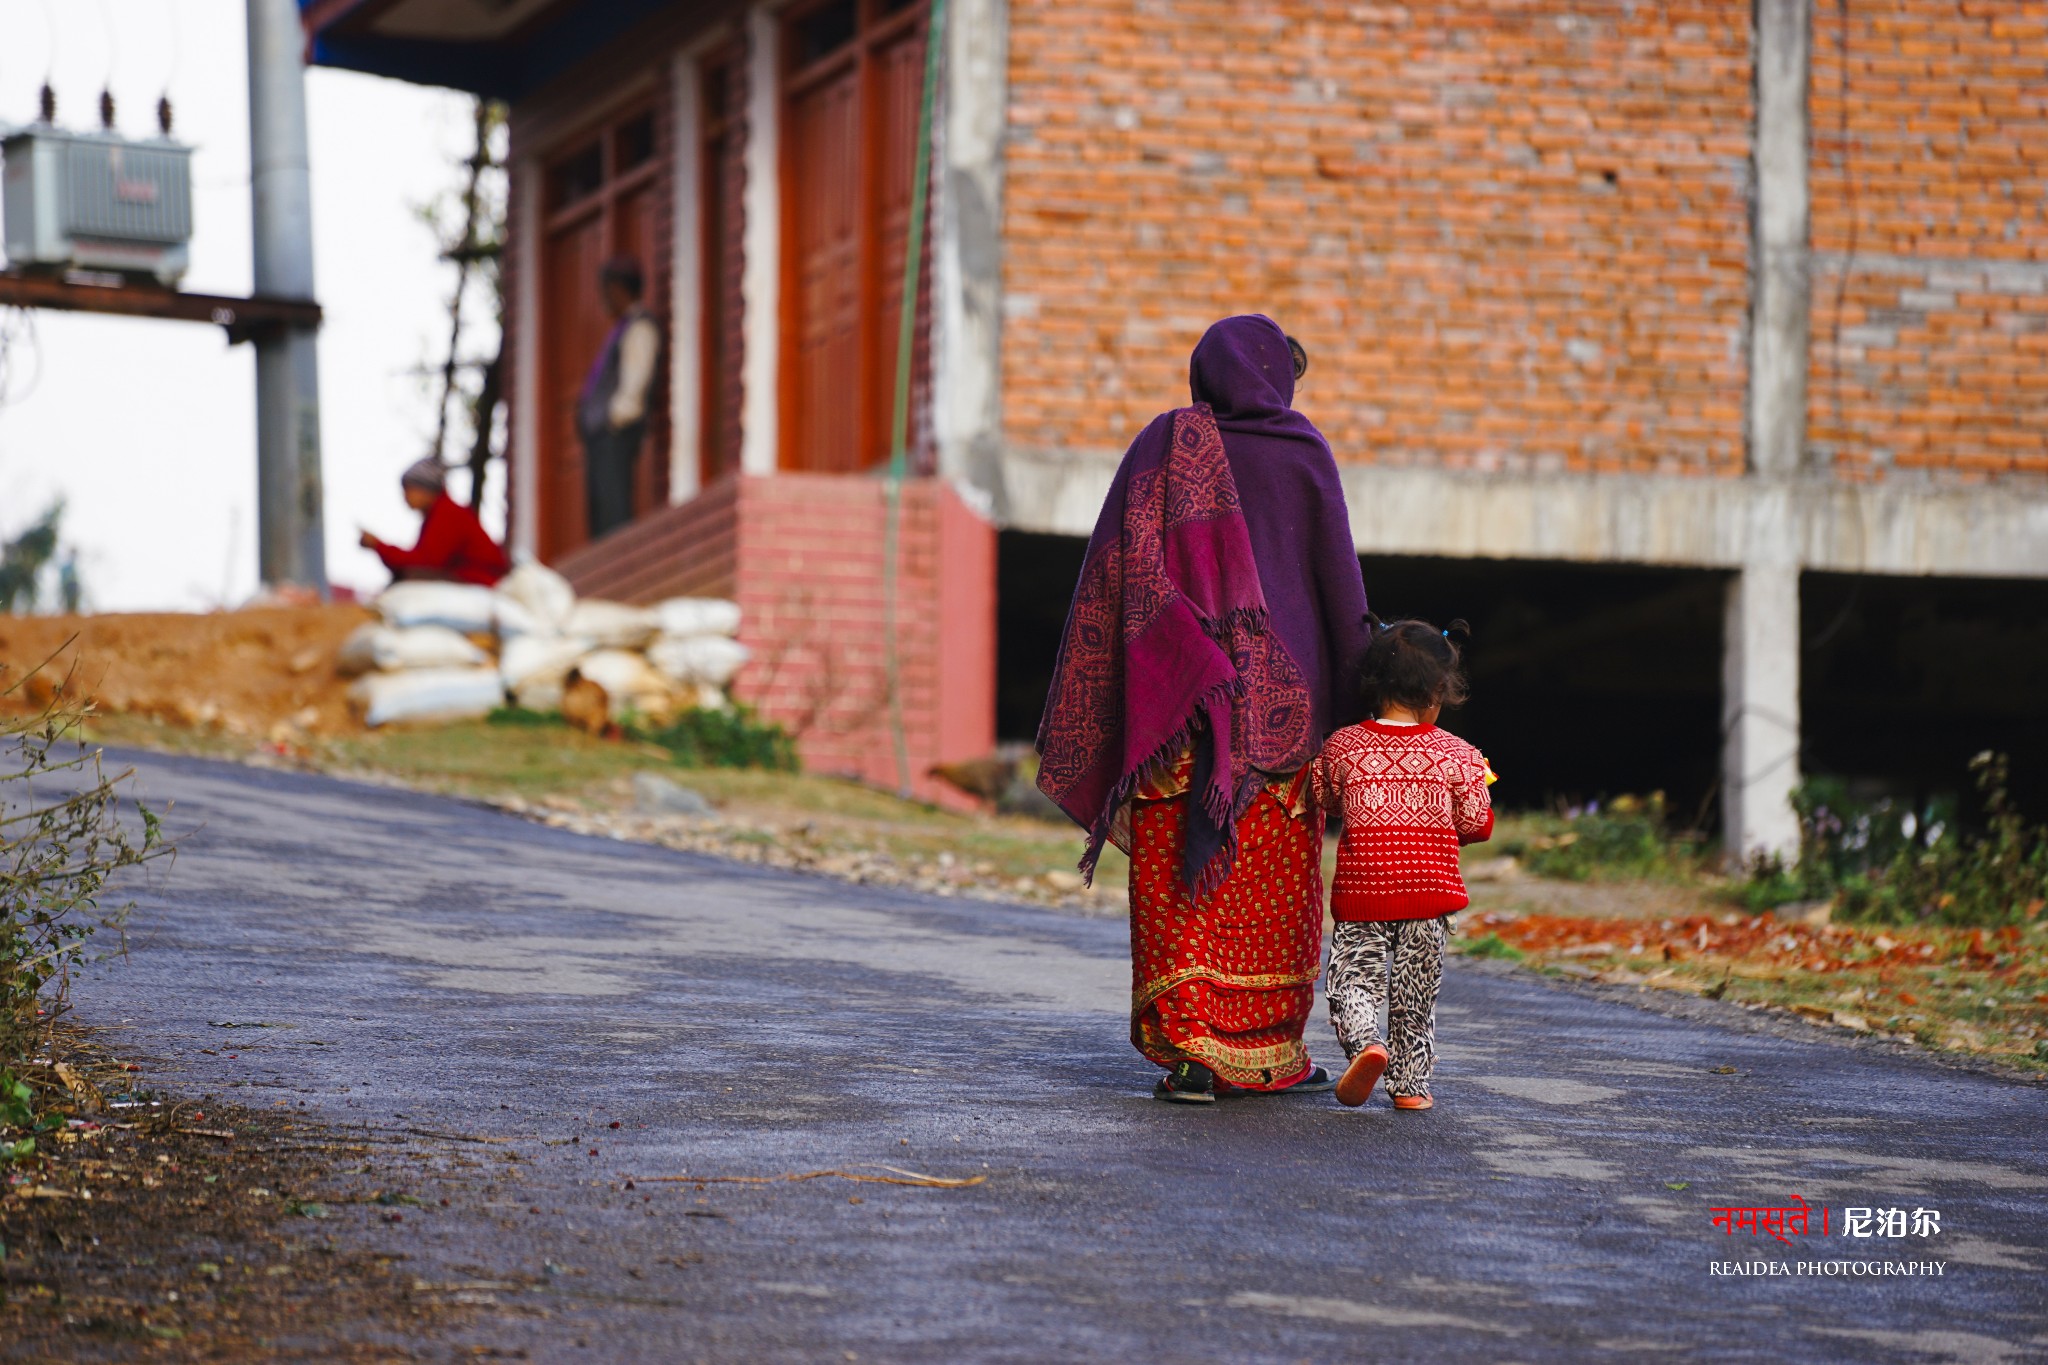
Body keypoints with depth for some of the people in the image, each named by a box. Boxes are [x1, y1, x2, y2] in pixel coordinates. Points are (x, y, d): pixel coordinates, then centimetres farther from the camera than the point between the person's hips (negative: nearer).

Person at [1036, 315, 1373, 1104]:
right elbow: (1340, 581, 0)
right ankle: (1266, 1056, 16)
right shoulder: (1303, 453, 2)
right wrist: (1352, 705, 5)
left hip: (1174, 692, 0)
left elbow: (1110, 573, -1)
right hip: (1277, 700, 0)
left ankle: (1189, 1048, -10)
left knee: (1179, 876, 1)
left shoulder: (1162, 447, 3)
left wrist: (1076, 716, 2)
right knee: (1270, 879, 10)